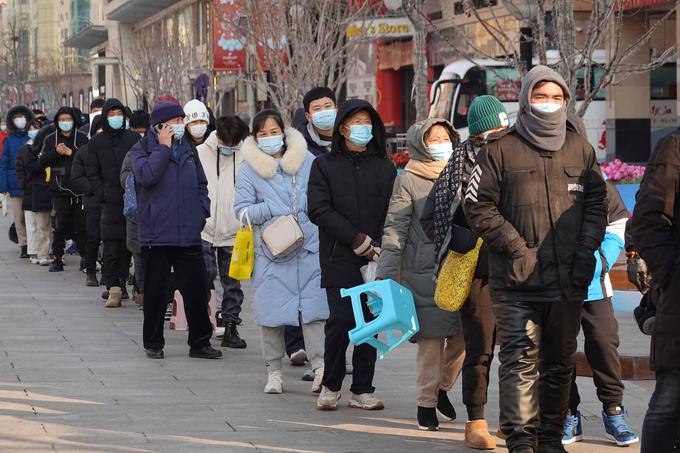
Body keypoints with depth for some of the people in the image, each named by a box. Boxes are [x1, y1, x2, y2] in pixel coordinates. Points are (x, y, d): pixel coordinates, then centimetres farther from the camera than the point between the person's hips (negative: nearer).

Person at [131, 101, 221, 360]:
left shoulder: (187, 149, 15)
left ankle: (200, 343, 11)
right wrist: (163, 147, -13)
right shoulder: (142, 149, -1)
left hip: (188, 233, 4)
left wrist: (202, 212, 8)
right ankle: (153, 343, 15)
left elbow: (201, 184, 22)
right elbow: (147, 175, -21)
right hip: (156, 234, -4)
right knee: (156, 290, 4)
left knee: (196, 289, 3)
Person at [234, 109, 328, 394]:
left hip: (309, 247, 0)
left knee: (313, 307, -6)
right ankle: (274, 372, 12)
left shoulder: (307, 161, 7)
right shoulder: (249, 169, 4)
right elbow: (242, 210, 2)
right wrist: (272, 210, -12)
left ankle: (320, 367, -8)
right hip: (270, 250, 0)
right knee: (271, 310, 2)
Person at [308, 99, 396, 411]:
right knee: (341, 320, -11)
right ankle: (331, 387, 6)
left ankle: (362, 391, 10)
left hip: (374, 259, 3)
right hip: (339, 259, -3)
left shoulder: (385, 168, 13)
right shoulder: (325, 165, 6)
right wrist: (357, 240, -11)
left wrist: (378, 246, -8)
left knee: (370, 323, 2)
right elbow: (319, 210, -4)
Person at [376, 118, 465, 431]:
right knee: (431, 339, -3)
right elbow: (394, 229, -5)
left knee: (462, 337, 2)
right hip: (424, 273, -4)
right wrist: (386, 274, -13)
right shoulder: (408, 181, 0)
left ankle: (442, 387, 26)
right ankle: (427, 403, 9)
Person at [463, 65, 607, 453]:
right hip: (518, 283, -4)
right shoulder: (501, 151, 0)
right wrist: (516, 247, -10)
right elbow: (479, 206, -2)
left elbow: (596, 203, 14)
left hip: (569, 280, 4)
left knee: (560, 363, 11)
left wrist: (586, 251, 0)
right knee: (522, 361, -9)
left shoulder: (580, 149, 11)